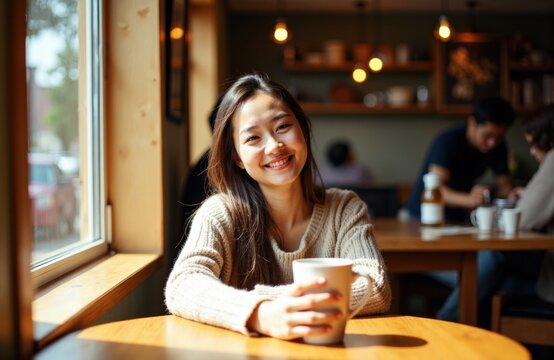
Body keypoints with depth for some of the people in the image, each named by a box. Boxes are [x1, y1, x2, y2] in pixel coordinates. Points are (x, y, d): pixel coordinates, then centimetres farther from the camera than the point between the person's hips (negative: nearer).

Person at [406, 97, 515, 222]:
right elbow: (436, 188, -31)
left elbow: (504, 186, 3)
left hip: (458, 216, 5)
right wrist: (469, 200, -48)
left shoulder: (498, 146, -2)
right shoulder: (447, 141, -20)